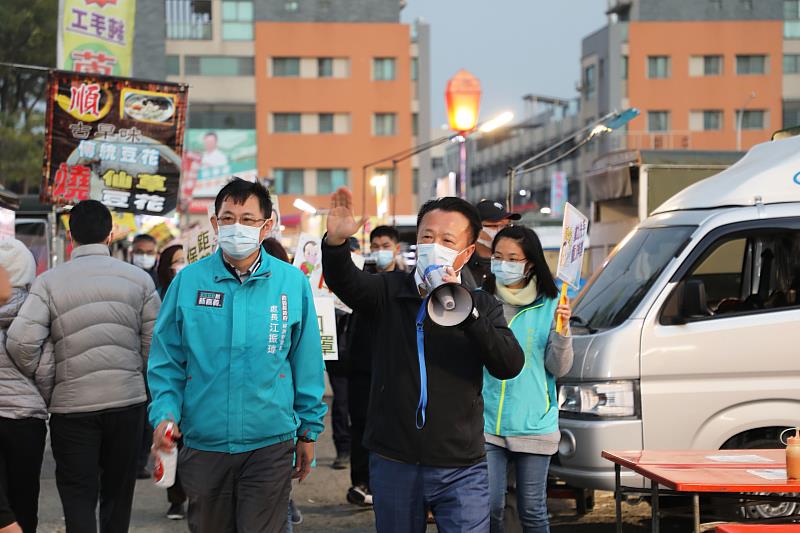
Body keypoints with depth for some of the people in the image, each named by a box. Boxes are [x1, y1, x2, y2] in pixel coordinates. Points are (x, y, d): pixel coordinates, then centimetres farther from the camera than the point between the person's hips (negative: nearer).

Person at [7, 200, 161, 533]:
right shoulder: (139, 279, 1)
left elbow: (21, 342, -15)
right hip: (127, 401, 2)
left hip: (72, 405, -2)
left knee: (79, 497, 4)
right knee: (118, 493, 16)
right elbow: (154, 344, 0)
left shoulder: (49, 282, -4)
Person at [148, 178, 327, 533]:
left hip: (269, 445, -1)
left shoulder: (292, 282, -2)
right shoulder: (188, 281, -1)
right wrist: (165, 414, -11)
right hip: (203, 444, 1)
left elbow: (306, 364, 5)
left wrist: (308, 431, 7)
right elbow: (166, 361, 4)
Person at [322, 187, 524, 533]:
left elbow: (510, 366, -11)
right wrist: (335, 242, -39)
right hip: (394, 463, 1)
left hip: (461, 469, 0)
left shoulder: (483, 306, 6)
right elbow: (344, 280, -17)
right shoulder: (389, 292, 4)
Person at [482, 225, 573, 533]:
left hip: (534, 424, -1)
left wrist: (562, 332, -16)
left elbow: (559, 369, -1)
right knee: (489, 507, -4)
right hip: (486, 423, 1)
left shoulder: (549, 306, 0)